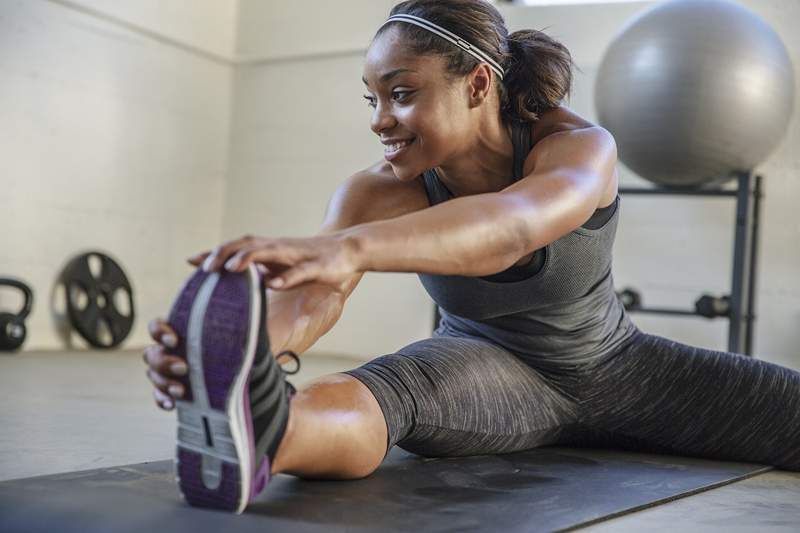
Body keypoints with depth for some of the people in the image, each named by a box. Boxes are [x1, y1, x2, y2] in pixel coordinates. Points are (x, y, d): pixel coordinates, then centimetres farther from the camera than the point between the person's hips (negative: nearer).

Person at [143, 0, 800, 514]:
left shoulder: (581, 147, -27)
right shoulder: (375, 196, -20)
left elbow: (511, 227, -52)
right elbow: (311, 297, -39)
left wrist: (349, 248, -70)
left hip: (613, 366, 2)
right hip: (490, 365, -1)